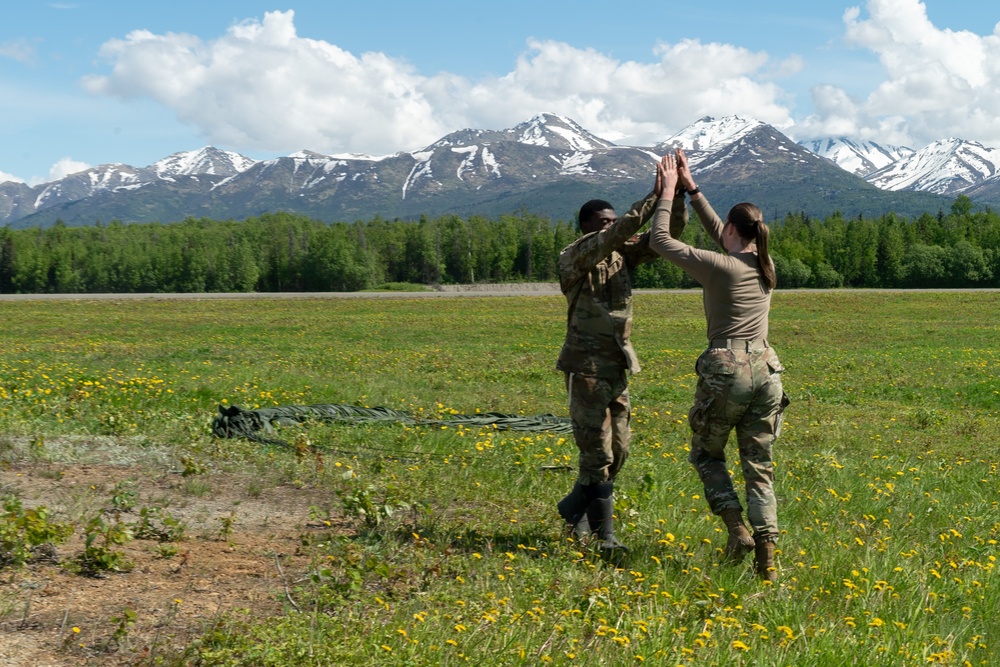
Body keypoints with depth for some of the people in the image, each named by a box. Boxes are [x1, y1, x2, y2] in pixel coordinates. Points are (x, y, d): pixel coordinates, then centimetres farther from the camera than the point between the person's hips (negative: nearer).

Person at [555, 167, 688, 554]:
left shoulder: (623, 255, 9)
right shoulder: (574, 258, -10)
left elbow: (668, 234, 2)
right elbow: (622, 230, -25)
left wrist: (678, 192, -12)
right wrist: (655, 194, -25)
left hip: (618, 365, 7)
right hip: (587, 365, -7)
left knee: (618, 452, 11)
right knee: (597, 453, -5)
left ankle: (573, 509, 28)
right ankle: (604, 534, 6)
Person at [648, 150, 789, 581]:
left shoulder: (716, 267, -10)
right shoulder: (765, 267, 8)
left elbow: (660, 240, 0)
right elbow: (721, 238, 24)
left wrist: (669, 191, 9)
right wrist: (690, 189, 25)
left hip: (726, 372, -5)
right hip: (766, 371, 5)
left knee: (706, 454, 17)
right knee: (759, 468, 8)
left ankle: (737, 528, -1)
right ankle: (766, 557, -1)